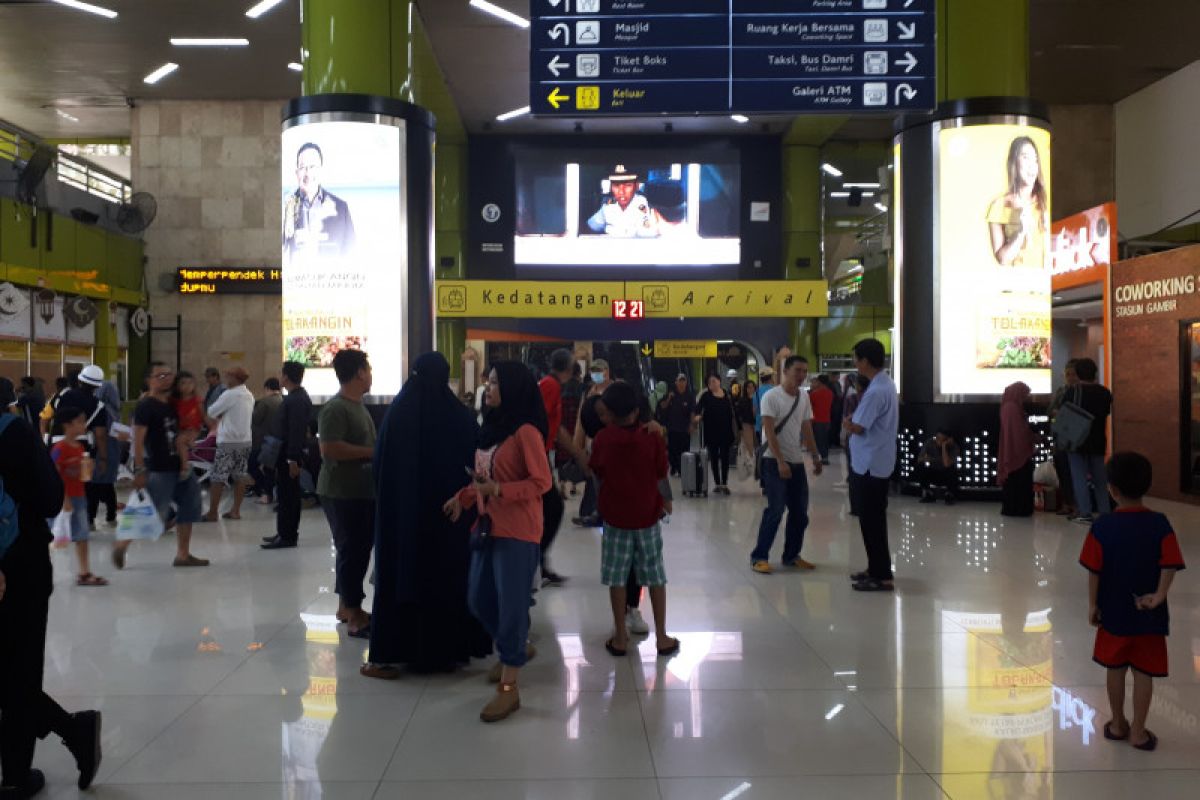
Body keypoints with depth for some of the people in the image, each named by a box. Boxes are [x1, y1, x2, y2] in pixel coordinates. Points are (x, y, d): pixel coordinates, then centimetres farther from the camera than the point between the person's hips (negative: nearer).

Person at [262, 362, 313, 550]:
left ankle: (287, 536, 0)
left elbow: (297, 431, -22)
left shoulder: (297, 400, -18)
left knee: (287, 496, -5)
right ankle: (286, 533, 23)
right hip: (286, 455, 10)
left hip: (289, 456, -10)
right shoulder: (295, 397, 14)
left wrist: (293, 459, -24)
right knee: (286, 495, 15)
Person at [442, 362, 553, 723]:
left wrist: (498, 490, -23)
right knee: (479, 599, 15)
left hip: (518, 532, -9)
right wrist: (462, 497, 6)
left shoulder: (526, 432, -13)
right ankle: (517, 647, 39)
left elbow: (542, 482, -16)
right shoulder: (492, 426, 13)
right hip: (488, 526, 9)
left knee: (511, 604, -4)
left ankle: (509, 688, 4)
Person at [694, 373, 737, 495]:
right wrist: (698, 415, -41)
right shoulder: (706, 395, -1)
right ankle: (717, 484, 12)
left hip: (725, 431, 2)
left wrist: (735, 431, 9)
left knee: (725, 457, 2)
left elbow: (731, 413, 11)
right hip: (711, 431, -2)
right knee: (714, 457, 4)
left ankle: (725, 484, 7)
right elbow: (699, 406, -18)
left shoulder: (727, 394, 7)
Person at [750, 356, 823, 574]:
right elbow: (769, 432, -17)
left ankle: (791, 555, 21)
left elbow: (807, 430, 15)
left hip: (797, 462, 7)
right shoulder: (771, 397, -12)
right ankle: (759, 557, -1)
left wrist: (816, 457, 12)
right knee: (776, 510, -10)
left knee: (800, 511, 8)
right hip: (774, 461, -7)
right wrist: (781, 462, -23)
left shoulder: (804, 397, 7)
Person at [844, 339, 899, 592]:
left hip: (870, 465, -10)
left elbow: (857, 428, -18)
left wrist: (846, 423, 4)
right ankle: (876, 568, 25)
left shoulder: (876, 391, -21)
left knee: (871, 521, -3)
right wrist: (853, 421, 4)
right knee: (872, 519, 16)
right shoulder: (886, 384, 11)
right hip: (876, 462, 10)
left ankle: (883, 577, 2)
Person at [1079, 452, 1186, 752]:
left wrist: (1092, 604, 0)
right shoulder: (1160, 524, -10)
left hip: (1114, 611, 0)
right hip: (1149, 614, 0)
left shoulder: (1102, 526, -12)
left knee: (1116, 669, 16)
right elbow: (1170, 565, -16)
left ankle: (1117, 725, 28)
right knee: (1144, 673, 10)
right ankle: (1138, 732, 17)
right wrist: (1159, 595, -10)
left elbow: (1094, 570, -9)